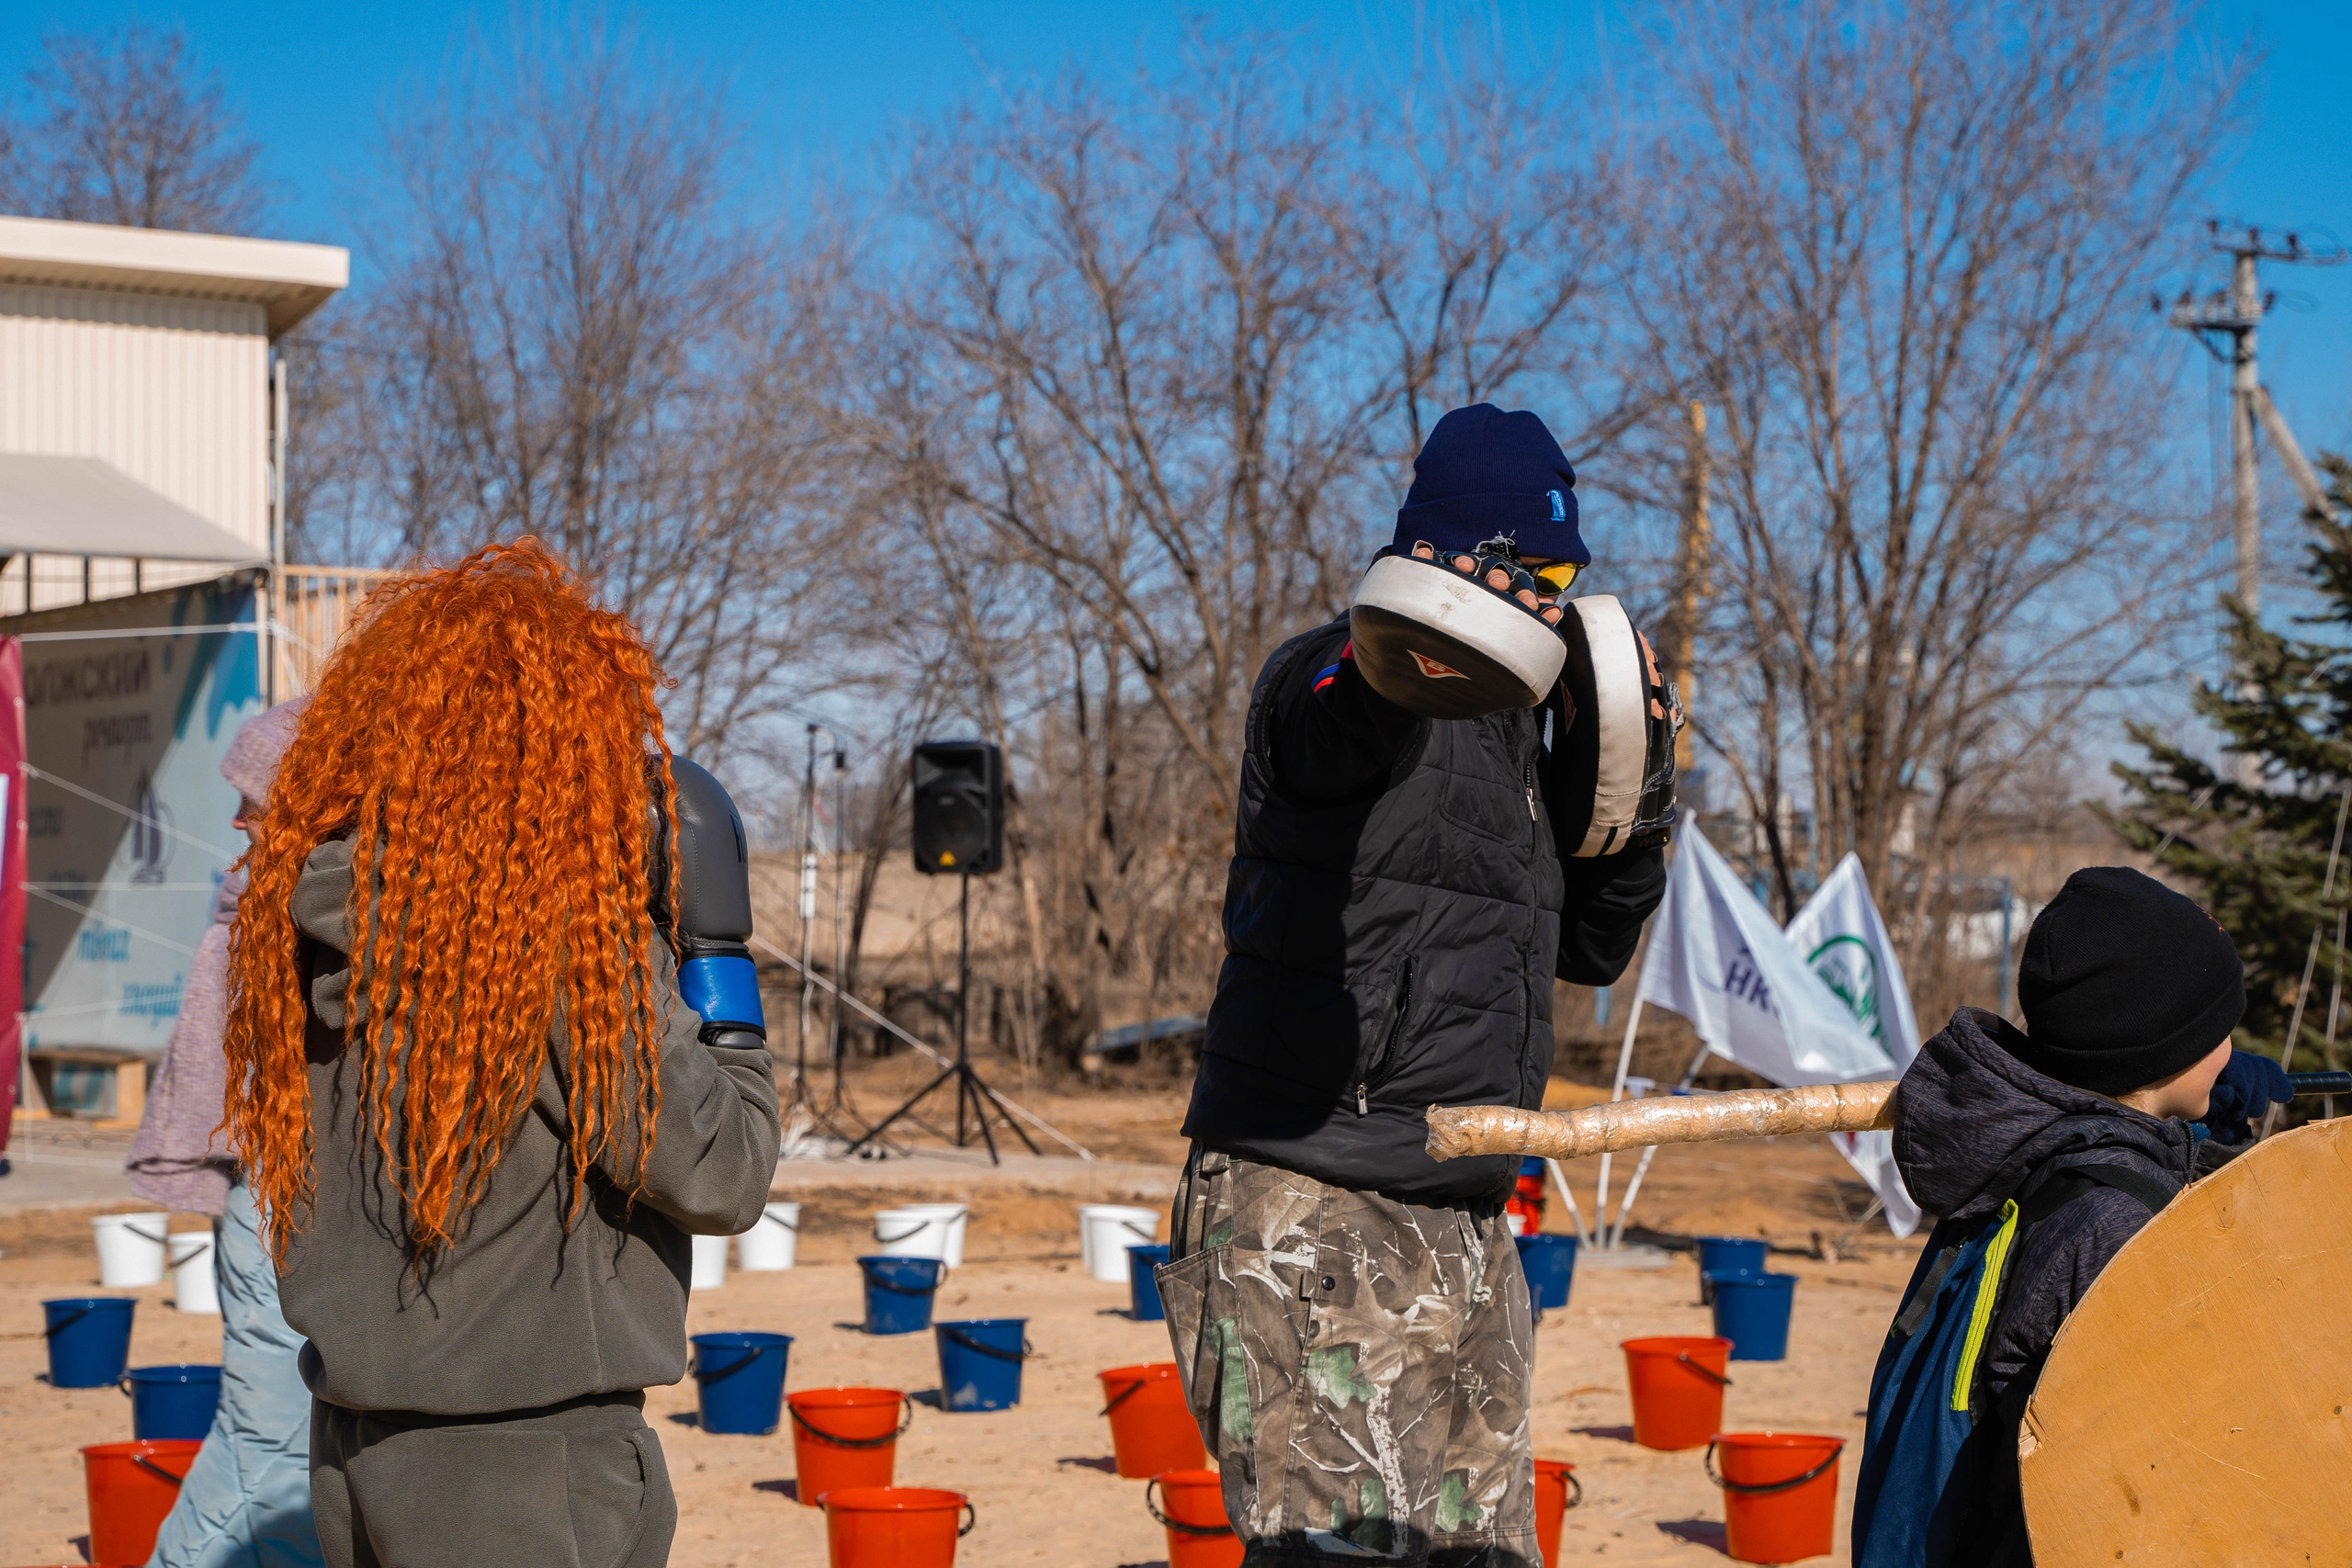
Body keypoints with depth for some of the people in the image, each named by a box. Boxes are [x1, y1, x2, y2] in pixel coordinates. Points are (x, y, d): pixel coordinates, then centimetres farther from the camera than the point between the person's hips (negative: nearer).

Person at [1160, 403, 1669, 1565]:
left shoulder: (1515, 728, 17)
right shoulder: (1327, 689, -8)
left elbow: (1590, 947, 23)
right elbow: (1331, 720, -35)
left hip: (1464, 1229, 8)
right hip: (1307, 1217, -8)